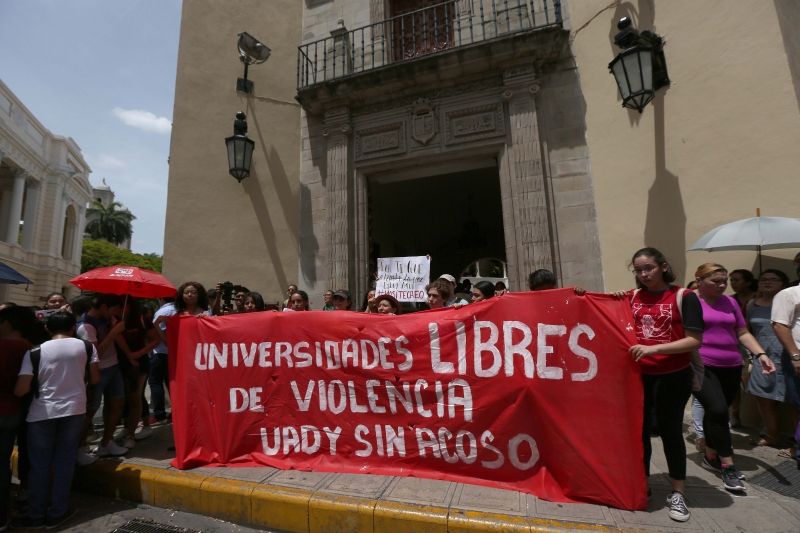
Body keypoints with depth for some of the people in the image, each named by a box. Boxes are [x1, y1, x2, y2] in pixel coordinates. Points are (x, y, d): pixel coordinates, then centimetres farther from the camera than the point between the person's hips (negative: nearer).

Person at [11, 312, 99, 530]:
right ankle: (57, 513, 22)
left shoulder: (35, 352, -5)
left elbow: (20, 390, -11)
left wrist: (39, 382, 10)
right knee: (64, 461, 11)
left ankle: (36, 516, 26)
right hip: (74, 409, 0)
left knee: (39, 464, 13)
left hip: (42, 412, 0)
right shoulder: (86, 346, -2)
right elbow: (95, 379, 2)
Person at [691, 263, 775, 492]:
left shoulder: (730, 302, 13)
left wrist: (760, 354, 2)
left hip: (731, 368, 6)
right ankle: (728, 465, 0)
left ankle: (710, 456, 27)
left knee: (716, 412, 10)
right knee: (718, 410, -13)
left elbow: (743, 333, 14)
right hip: (701, 367, -6)